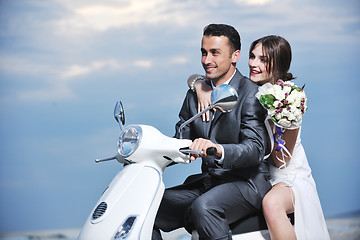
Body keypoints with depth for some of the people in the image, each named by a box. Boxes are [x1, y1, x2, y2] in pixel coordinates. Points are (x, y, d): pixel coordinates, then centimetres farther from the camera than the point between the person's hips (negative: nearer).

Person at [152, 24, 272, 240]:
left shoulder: (251, 94, -9)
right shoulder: (195, 94, 13)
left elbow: (255, 149, -21)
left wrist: (219, 150, -41)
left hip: (245, 182, -7)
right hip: (206, 182, 7)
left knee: (203, 207, -37)